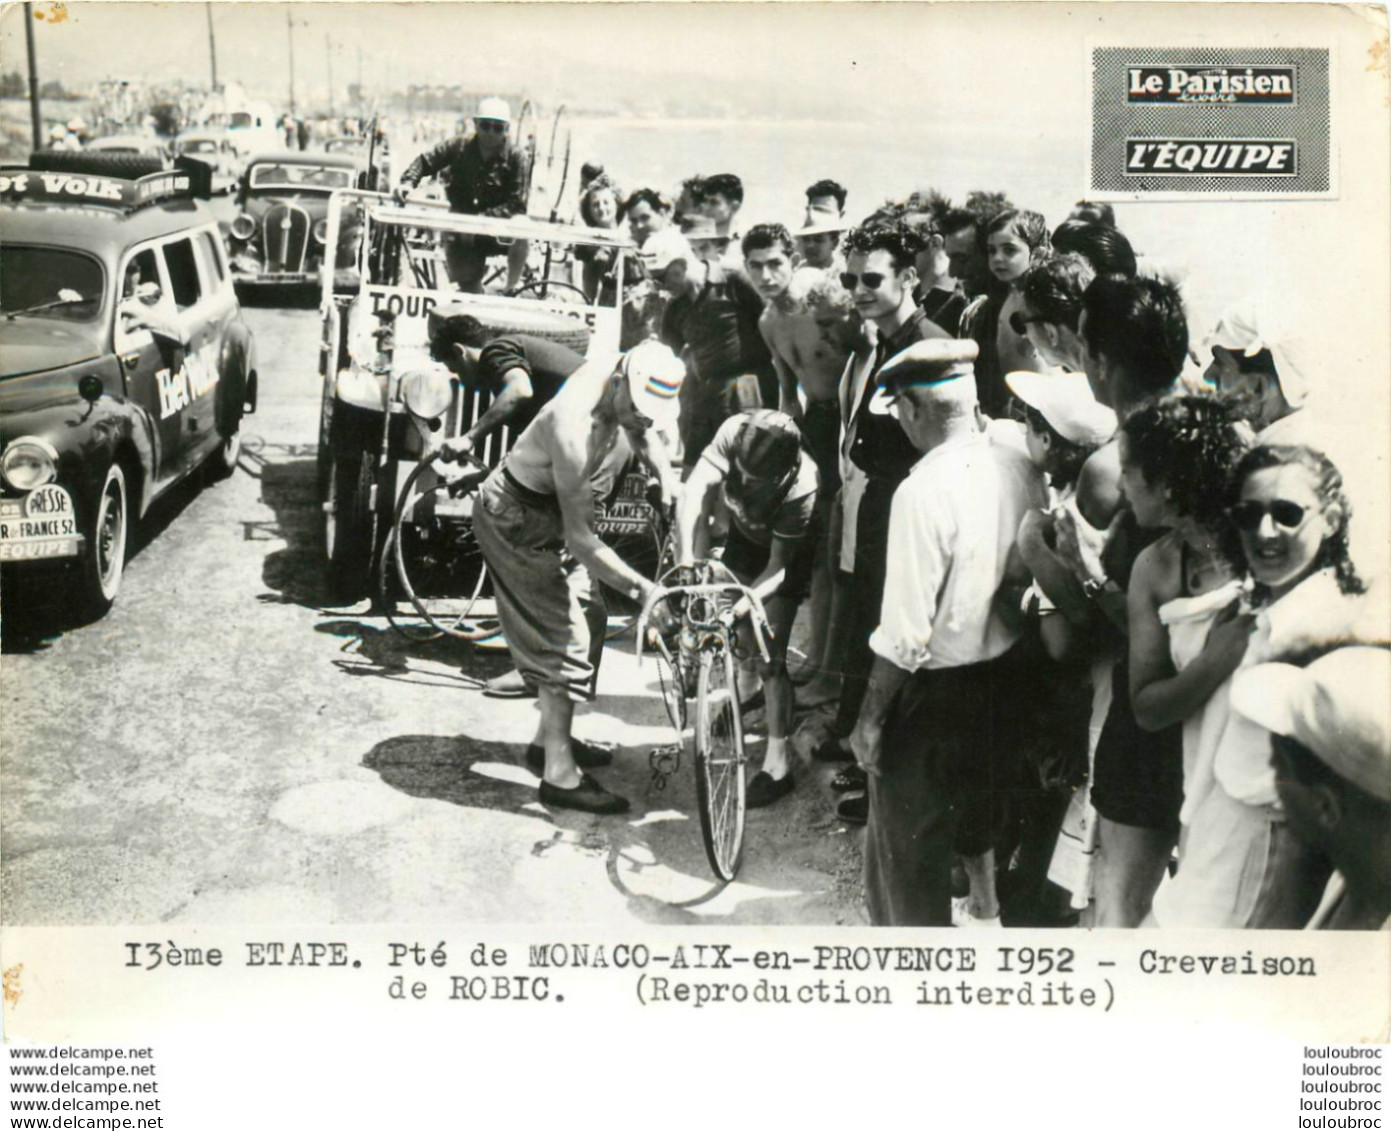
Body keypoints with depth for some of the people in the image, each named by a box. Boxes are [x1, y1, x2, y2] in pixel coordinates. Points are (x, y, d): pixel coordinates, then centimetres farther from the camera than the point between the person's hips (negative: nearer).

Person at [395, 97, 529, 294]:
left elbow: (516, 204, -17)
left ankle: (511, 290, -15)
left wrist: (482, 219, -29)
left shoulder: (514, 157, -10)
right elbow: (425, 161, 6)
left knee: (521, 233, -35)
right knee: (468, 289, -1)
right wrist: (408, 182, -14)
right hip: (463, 234, 2)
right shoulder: (459, 146, -4)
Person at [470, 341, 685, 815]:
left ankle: (550, 739, 29)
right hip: (519, 518, -9)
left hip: (556, 515, 9)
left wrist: (667, 479, -7)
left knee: (589, 616, 15)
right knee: (563, 634, -10)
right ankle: (560, 774, -4)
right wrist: (642, 589, -35)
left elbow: (647, 435, 10)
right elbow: (580, 539, -33)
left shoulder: (624, 375, -14)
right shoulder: (576, 430, -38)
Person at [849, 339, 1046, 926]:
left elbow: (906, 633, -23)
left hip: (934, 688, -7)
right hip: (1004, 674, 8)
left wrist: (870, 717, -13)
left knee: (908, 840, 10)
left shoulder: (925, 490, -26)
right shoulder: (1022, 469, -7)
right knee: (977, 799, 31)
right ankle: (985, 914, 54)